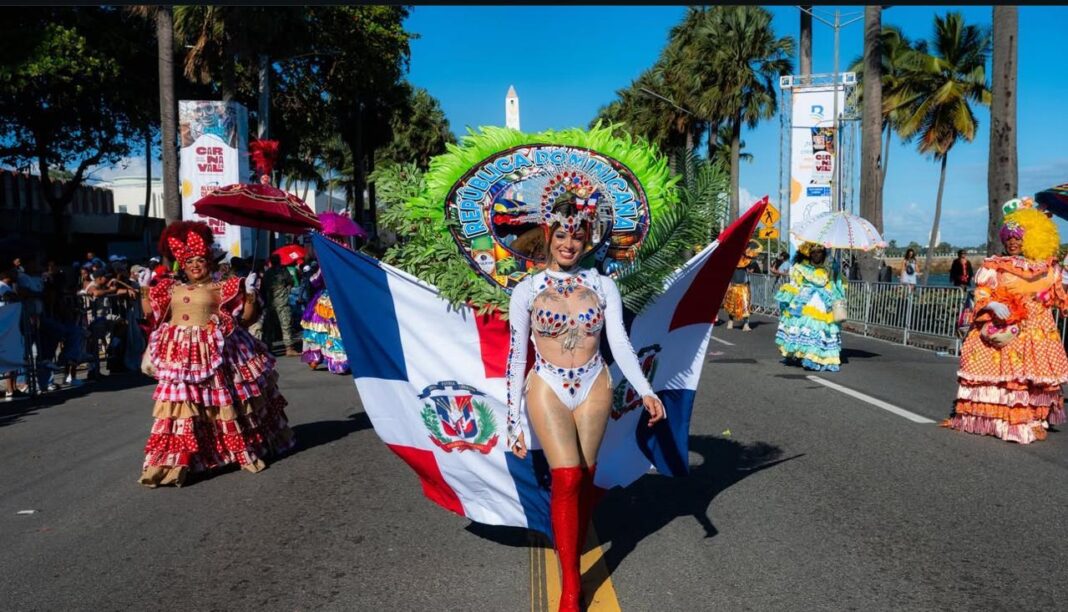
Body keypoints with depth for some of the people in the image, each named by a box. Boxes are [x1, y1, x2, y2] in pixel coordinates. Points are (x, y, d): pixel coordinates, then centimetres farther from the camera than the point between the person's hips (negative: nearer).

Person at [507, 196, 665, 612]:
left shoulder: (603, 286, 4)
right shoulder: (526, 290, -1)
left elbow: (620, 344, -4)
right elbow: (516, 358, 0)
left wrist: (645, 390, -19)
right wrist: (513, 422, -1)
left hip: (594, 389, 2)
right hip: (548, 390, -2)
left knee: (584, 480, 6)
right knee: (567, 478, -14)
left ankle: (571, 552, 28)